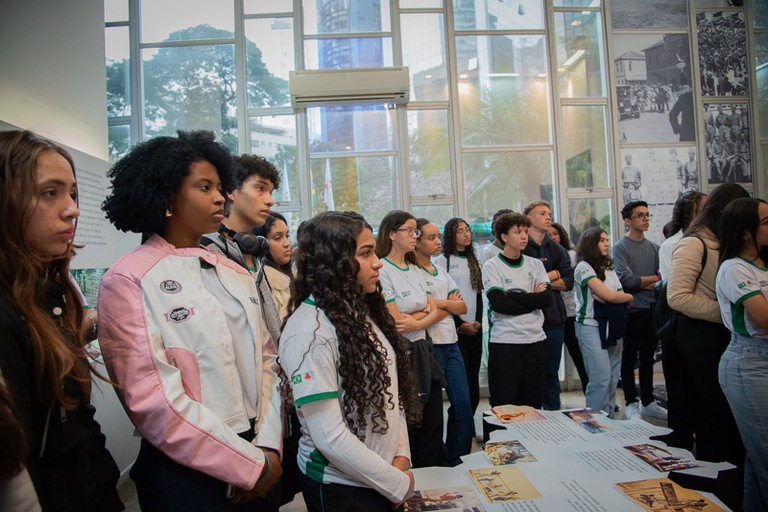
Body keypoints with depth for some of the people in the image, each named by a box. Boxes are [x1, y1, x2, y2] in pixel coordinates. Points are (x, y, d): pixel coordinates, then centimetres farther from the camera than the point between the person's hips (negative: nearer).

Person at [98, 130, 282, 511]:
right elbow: (153, 401, -19)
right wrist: (251, 466, -15)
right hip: (189, 476, -6)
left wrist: (268, 446, -7)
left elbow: (266, 359, 5)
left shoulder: (234, 274, 6)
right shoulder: (129, 282, -13)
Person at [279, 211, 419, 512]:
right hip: (340, 486, -7)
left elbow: (391, 392, 7)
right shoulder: (309, 330, -23)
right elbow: (329, 436, -24)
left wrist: (401, 456, -4)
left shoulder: (362, 311, 3)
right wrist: (400, 485, -15)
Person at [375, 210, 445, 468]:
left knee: (433, 422, 13)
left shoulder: (415, 269, 12)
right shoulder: (382, 270, -13)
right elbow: (396, 321, -16)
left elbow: (434, 311, 6)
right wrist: (424, 310, -2)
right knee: (406, 425, 5)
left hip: (423, 350, 7)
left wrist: (416, 323, -13)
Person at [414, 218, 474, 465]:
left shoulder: (442, 272, 15)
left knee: (463, 403, 7)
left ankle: (459, 460, 22)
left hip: (451, 344, 7)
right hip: (430, 346, -7)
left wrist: (441, 302, -9)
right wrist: (451, 303, -2)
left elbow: (462, 307, 8)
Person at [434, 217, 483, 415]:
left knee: (473, 378, 6)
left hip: (475, 328, 6)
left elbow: (478, 294, 15)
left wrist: (478, 321, 0)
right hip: (455, 330, -5)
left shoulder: (473, 261, 16)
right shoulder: (442, 260, -2)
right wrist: (460, 324, -10)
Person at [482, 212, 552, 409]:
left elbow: (547, 299, -3)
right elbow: (499, 304, -14)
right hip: (504, 341, -4)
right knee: (504, 403, 1)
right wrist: (532, 299, -6)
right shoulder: (492, 266, -1)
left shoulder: (535, 264, 11)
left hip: (536, 340, 4)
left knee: (533, 402, 11)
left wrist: (512, 295, -10)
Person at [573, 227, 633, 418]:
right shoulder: (583, 267, -8)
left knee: (613, 378, 7)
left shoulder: (609, 268, 16)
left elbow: (619, 296, 6)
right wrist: (629, 297, 5)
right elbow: (610, 296, -13)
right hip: (591, 327, -7)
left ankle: (609, 420, 16)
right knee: (601, 378, -10)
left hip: (611, 326, 7)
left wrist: (603, 296, -13)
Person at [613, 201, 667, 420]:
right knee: (630, 358, 5)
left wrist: (640, 283, -14)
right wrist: (654, 278, -7)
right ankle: (631, 403, 15)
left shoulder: (653, 247, 10)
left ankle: (647, 402, 26)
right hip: (633, 310, -5)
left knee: (647, 357, 15)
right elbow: (626, 280, -17)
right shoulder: (621, 247, -6)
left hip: (652, 309, 6)